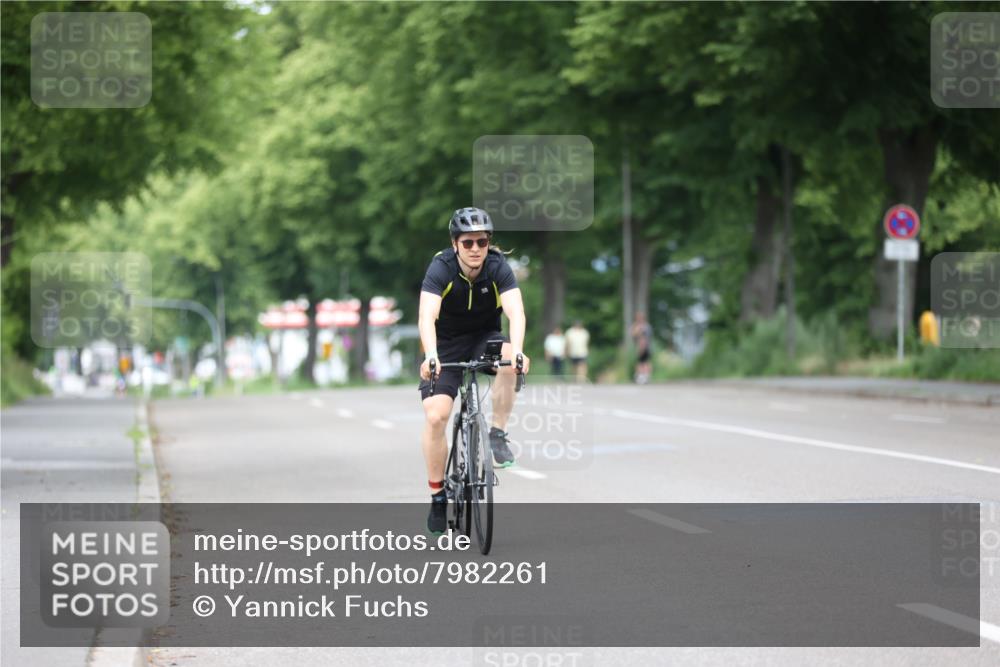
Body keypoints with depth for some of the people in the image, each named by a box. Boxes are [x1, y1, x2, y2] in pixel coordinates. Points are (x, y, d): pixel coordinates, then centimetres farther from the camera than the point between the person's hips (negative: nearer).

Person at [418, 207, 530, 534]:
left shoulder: (498, 267, -20)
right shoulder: (441, 268, -23)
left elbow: (515, 312, -34)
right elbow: (426, 317, -36)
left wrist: (517, 351, -53)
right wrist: (431, 357, -54)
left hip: (484, 337, 1)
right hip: (446, 344, -1)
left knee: (509, 358, -34)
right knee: (436, 416, -16)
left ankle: (498, 433, -16)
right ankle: (437, 497, 0)